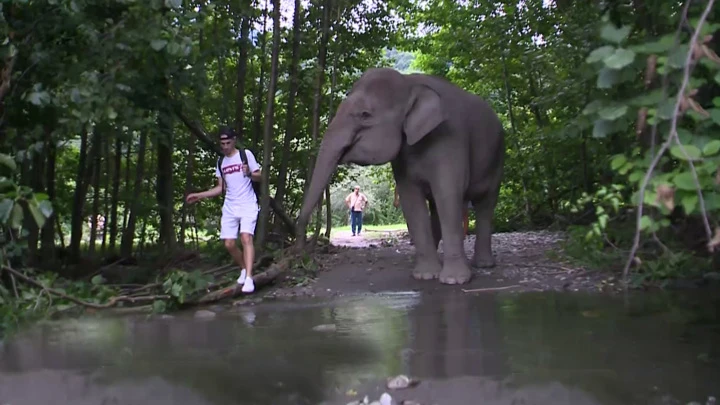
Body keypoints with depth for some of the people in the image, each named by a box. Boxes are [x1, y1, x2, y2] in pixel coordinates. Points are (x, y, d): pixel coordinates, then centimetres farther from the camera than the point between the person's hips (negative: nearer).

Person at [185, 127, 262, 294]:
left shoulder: (246, 154, -2)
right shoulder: (221, 162, 12)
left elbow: (259, 177, -3)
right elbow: (221, 188, 18)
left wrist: (249, 174, -25)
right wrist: (199, 195, 12)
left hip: (248, 205, -5)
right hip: (229, 208, 5)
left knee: (246, 238, -23)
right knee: (229, 244, 1)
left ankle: (249, 278, -28)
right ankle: (243, 269, 26)